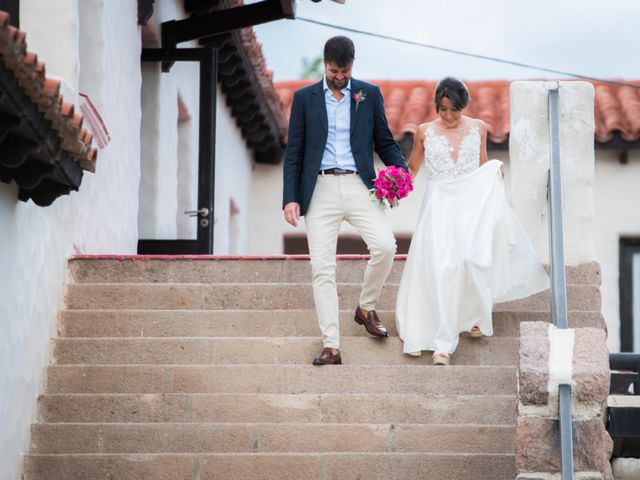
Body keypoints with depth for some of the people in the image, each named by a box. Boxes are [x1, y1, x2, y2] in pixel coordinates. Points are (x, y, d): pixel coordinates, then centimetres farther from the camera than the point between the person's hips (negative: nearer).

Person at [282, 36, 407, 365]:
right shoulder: (305, 98, 8)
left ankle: (366, 307, 7)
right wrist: (290, 198, -3)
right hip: (320, 189, 0)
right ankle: (331, 346, -6)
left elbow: (384, 141, 13)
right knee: (322, 267, -6)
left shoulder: (369, 95, 10)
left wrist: (401, 172, -6)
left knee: (385, 246, -20)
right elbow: (294, 153, 7)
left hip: (358, 186, 0)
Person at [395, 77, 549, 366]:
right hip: (439, 207, -1)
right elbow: (412, 168, 17)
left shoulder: (478, 128, 10)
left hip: (471, 204, 1)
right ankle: (442, 344, -14)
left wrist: (495, 172, -1)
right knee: (440, 268, -14)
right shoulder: (425, 132, 7)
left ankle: (475, 314, 15)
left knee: (471, 260, -17)